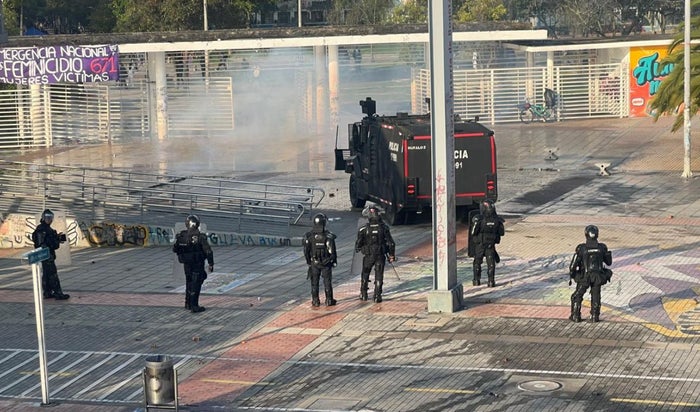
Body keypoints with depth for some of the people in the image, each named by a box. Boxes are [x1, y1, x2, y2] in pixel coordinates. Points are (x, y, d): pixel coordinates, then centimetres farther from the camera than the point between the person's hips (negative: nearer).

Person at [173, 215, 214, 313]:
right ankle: (194, 306, -2)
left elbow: (175, 249, 5)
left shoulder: (181, 236, -5)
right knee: (196, 283, 0)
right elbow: (208, 251, -14)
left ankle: (188, 304, 28)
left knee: (189, 283, 20)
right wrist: (211, 264, -6)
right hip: (198, 264, -4)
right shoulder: (200, 237, -16)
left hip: (187, 264, 5)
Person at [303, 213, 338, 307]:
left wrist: (308, 261, 13)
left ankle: (315, 300, 12)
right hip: (326, 263, -1)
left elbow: (306, 251, -1)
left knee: (314, 282, 10)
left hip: (314, 263, 1)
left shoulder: (309, 236, -8)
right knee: (327, 282, 9)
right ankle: (329, 300, 13)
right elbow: (332, 251, -9)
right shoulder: (328, 236, -13)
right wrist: (334, 261, 4)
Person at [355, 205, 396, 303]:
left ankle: (363, 294, 23)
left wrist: (357, 249, 18)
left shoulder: (364, 229, -11)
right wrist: (391, 255, 5)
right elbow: (390, 243, -4)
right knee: (379, 276, 7)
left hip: (368, 256, 0)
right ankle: (377, 296, 5)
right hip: (380, 256, 0)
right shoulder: (384, 227, -7)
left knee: (365, 275, 17)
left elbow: (359, 243, -4)